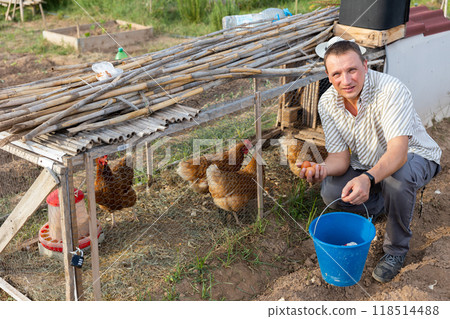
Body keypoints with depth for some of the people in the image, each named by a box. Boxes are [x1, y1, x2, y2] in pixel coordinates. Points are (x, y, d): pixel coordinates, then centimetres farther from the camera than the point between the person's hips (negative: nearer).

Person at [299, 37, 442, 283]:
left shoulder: (391, 90, -31)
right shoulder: (328, 103, -14)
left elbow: (398, 152, -40)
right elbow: (341, 157, -12)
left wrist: (368, 178, -59)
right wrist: (323, 169, -36)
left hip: (413, 156, -4)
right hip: (366, 165, 5)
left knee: (397, 177, -38)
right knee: (330, 192, -21)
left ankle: (397, 249, -12)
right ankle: (382, 205, 12)